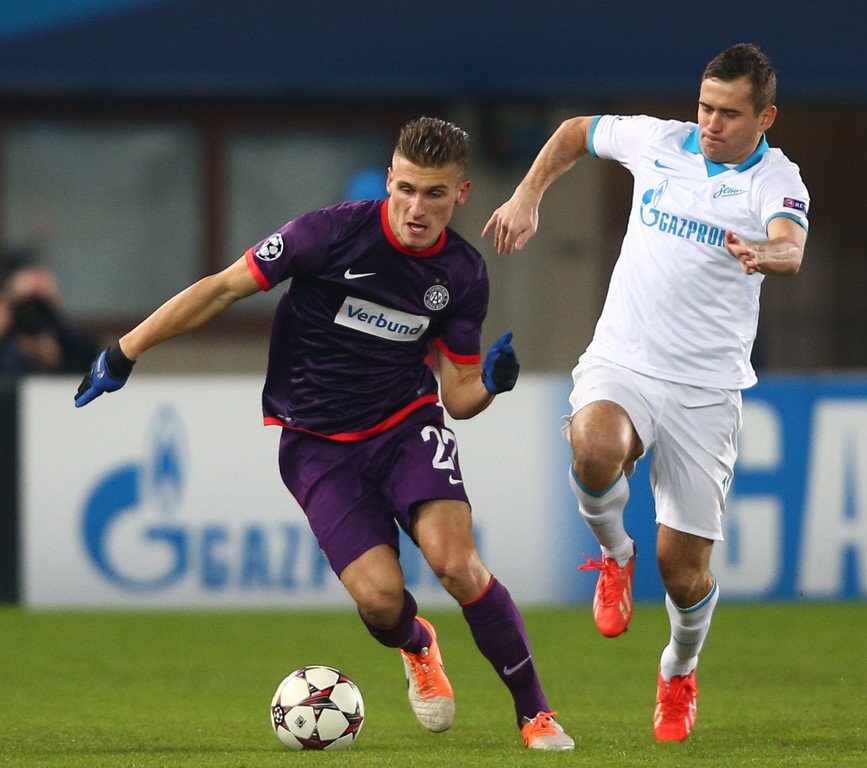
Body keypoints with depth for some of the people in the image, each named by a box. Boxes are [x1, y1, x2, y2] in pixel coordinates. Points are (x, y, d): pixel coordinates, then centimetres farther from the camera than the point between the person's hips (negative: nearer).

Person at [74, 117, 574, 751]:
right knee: (380, 597, -18)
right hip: (316, 442, -2)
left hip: (406, 422, 2)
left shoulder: (463, 274, -3)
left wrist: (489, 383, -20)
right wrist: (126, 352, -6)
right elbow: (224, 288, -7)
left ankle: (535, 712, -7)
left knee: (456, 561, -24)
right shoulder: (337, 231, -16)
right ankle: (417, 647, 22)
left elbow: (460, 396, 4)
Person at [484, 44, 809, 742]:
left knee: (684, 569, 1)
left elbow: (792, 250, -30)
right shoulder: (658, 141, 2)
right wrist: (528, 197, 9)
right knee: (596, 448, -36)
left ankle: (679, 675, 34)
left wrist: (766, 254, -54)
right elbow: (576, 131, 22)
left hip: (706, 388, -1)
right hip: (621, 366, 1)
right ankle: (614, 554, -3)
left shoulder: (777, 181, -8)